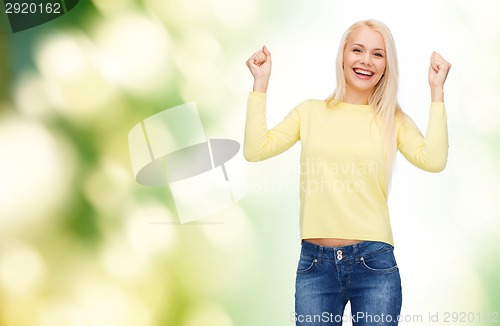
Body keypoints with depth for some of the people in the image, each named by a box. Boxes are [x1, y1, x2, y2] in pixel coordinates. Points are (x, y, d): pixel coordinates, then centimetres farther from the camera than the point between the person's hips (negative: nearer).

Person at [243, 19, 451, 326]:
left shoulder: (394, 120, 5)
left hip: (374, 263, 0)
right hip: (315, 263, 1)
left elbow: (433, 160, -13)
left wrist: (437, 90, -9)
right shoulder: (310, 111, 8)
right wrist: (261, 82, -2)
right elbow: (255, 149, -4)